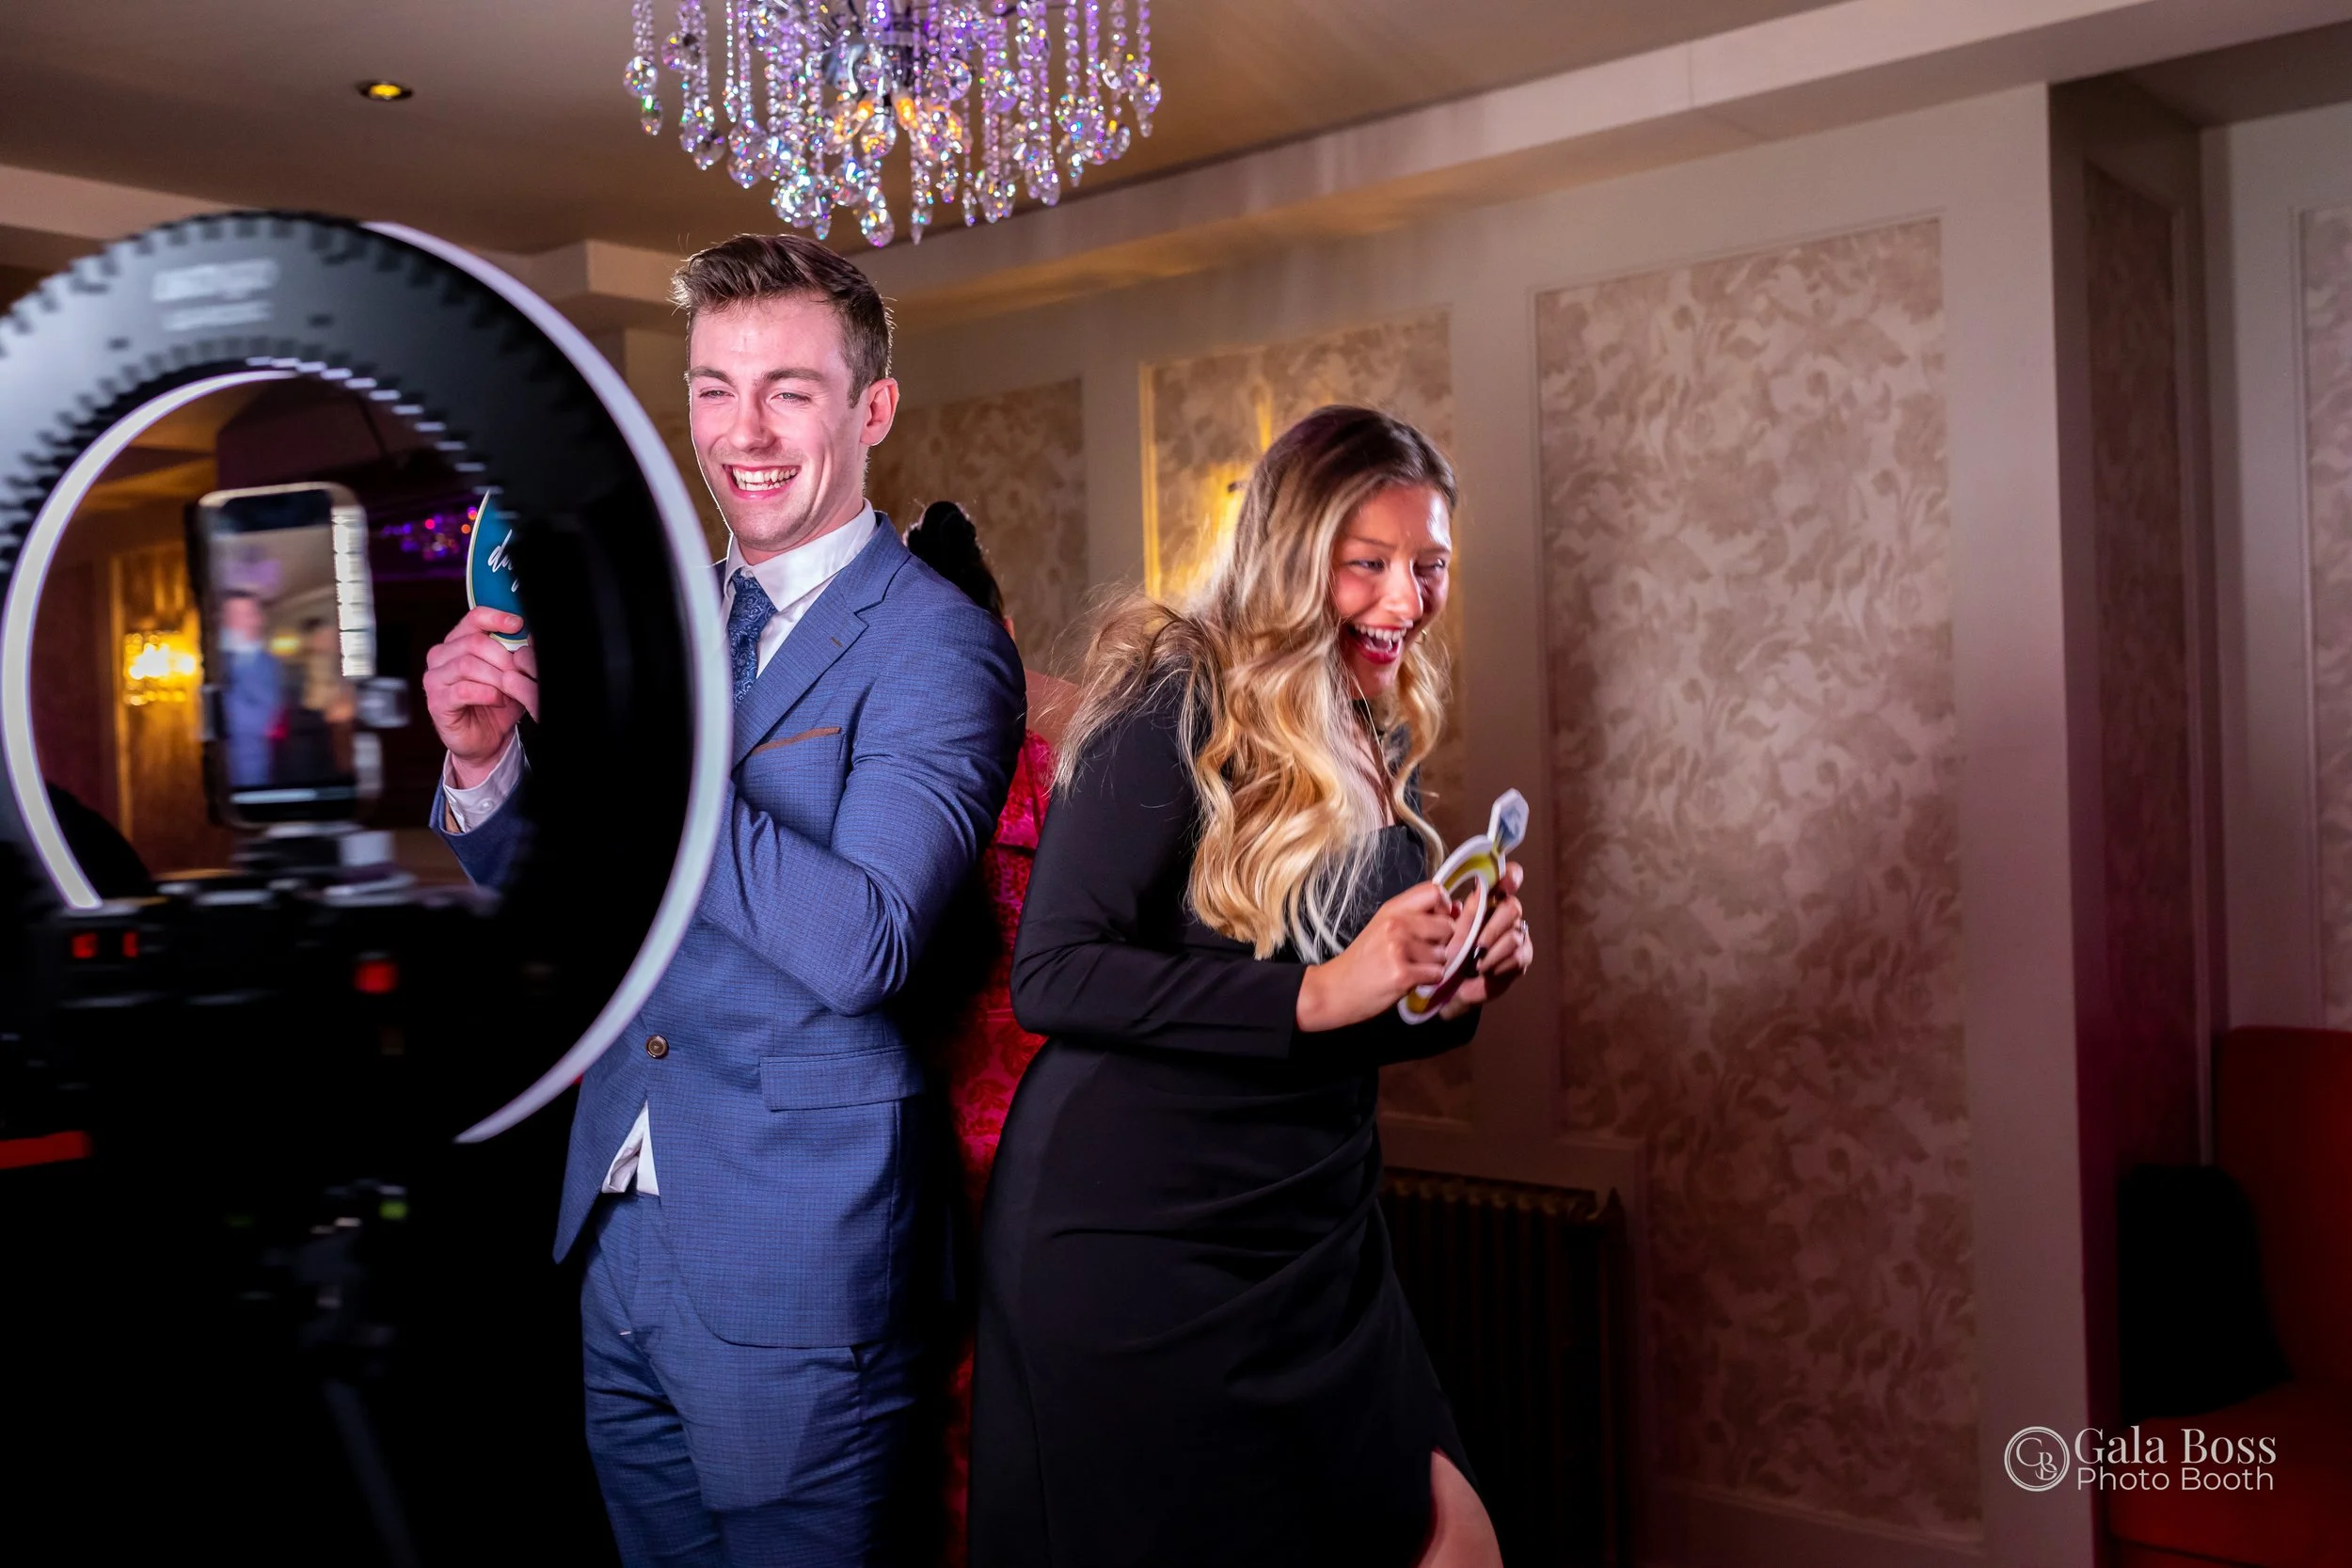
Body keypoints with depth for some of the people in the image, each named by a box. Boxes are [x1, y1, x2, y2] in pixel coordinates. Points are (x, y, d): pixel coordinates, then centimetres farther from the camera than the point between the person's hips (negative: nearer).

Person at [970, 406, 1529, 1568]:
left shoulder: (1373, 746, 10)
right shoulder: (1178, 701, -12)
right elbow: (1051, 977, -21)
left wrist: (1456, 993, -1)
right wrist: (1320, 992, -25)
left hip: (1311, 1241, 7)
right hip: (1136, 1241, -7)